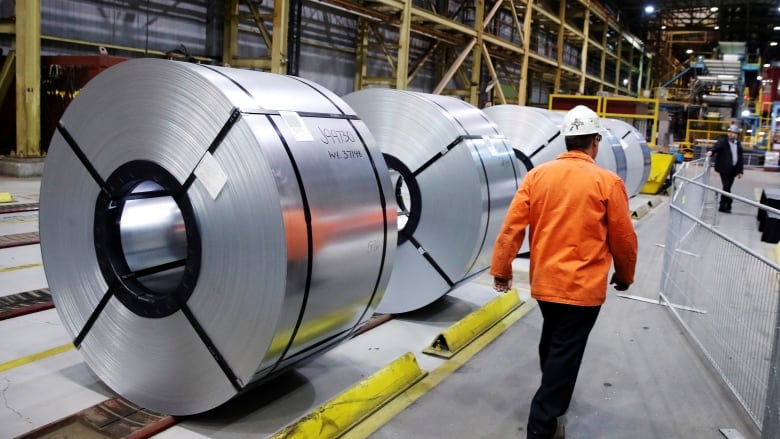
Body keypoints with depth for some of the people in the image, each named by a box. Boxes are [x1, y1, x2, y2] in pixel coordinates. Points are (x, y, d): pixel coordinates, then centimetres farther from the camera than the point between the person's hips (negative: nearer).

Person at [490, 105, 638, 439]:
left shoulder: (537, 175, -2)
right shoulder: (607, 182, -10)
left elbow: (512, 226, -5)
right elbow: (624, 239, -4)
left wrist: (501, 268, 4)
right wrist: (624, 276, 13)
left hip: (543, 280, 5)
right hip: (583, 285, -4)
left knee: (552, 341, 25)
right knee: (566, 352, 5)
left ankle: (552, 396, 48)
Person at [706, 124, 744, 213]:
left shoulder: (738, 144, 14)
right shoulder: (723, 141, -1)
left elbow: (740, 158, 15)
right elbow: (717, 146, -22)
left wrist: (740, 171, 11)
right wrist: (711, 151, -46)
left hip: (733, 169, 5)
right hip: (724, 168, -5)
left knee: (727, 188, 7)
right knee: (726, 187, -9)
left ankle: (723, 206, 14)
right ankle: (727, 205, 1)